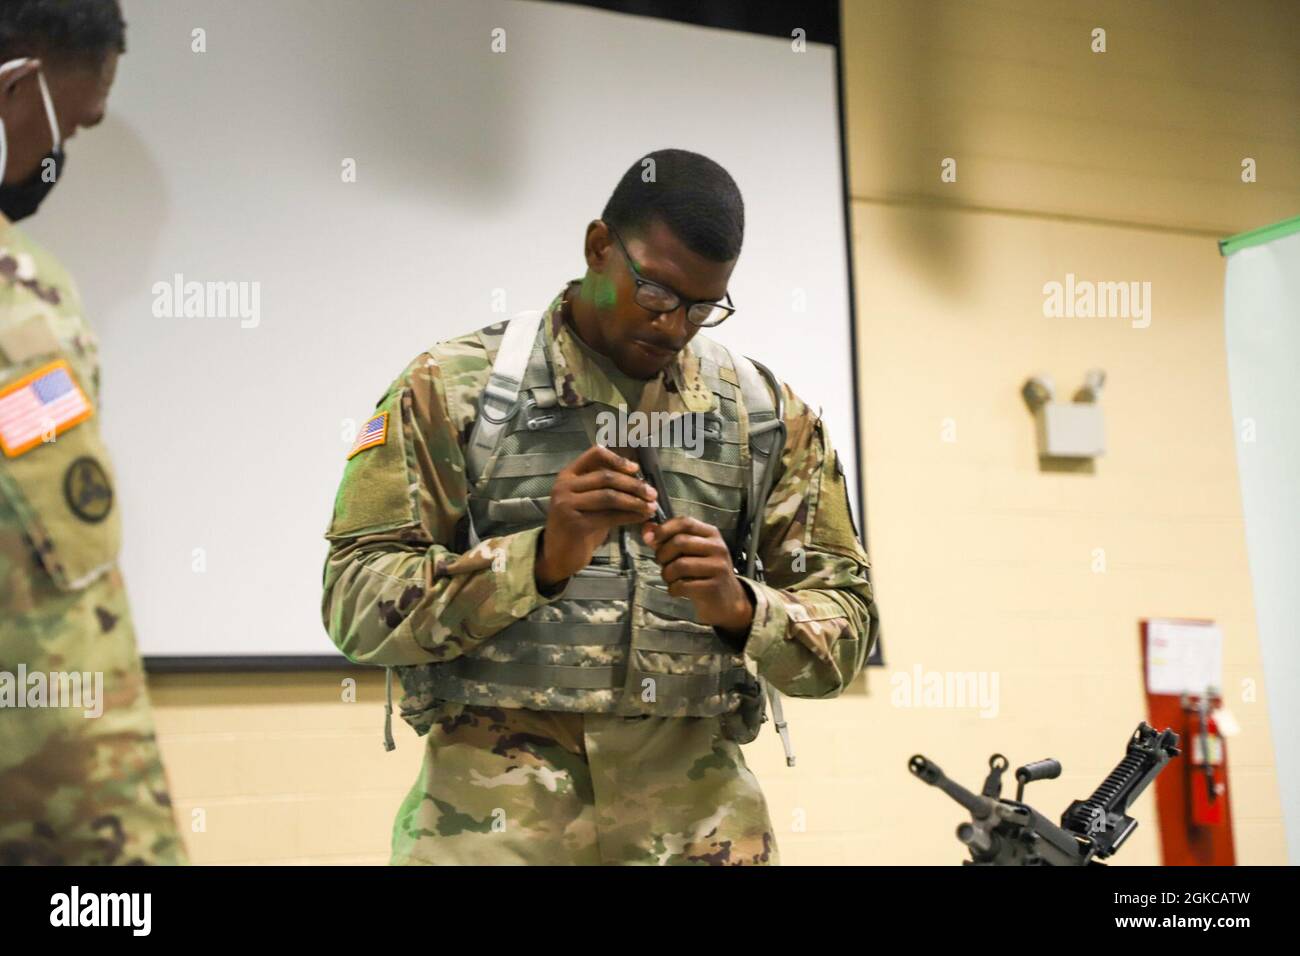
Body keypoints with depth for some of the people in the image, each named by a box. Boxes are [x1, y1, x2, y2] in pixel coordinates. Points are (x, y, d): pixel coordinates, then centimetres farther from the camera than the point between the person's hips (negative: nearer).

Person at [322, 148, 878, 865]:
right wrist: (538, 558, -20)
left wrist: (740, 608, -16)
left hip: (697, 813, 3)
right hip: (493, 809, -2)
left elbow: (843, 627, 6)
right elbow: (355, 602, -6)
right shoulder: (453, 386, 0)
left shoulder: (766, 414, 7)